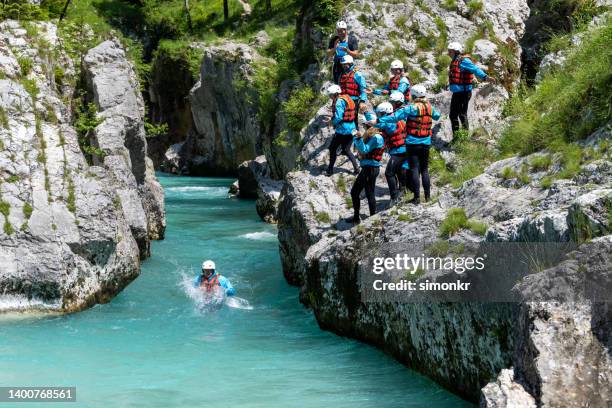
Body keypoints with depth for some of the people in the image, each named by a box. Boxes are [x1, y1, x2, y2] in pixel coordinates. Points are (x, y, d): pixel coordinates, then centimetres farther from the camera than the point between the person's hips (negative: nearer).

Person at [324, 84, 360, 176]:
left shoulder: (339, 102, -16)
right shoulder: (347, 99, 11)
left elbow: (338, 117, -24)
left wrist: (333, 121, -2)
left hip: (342, 130, -8)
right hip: (351, 129, 8)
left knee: (332, 148, 7)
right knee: (346, 150, 19)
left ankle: (330, 170, 13)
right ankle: (356, 167, 11)